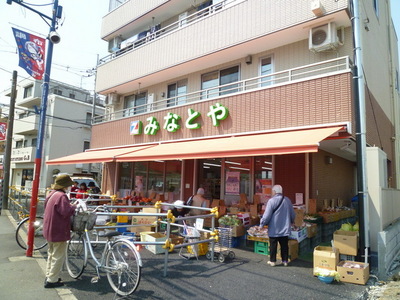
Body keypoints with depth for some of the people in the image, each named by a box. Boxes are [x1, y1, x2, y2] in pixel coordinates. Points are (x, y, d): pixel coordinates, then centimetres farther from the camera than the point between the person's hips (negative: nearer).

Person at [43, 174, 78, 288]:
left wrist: (70, 205, 7)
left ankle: (49, 276, 33)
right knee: (58, 256, 3)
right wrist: (75, 206, -12)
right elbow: (66, 212, -28)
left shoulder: (52, 194, 8)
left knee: (51, 253, 23)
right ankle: (52, 280, 10)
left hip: (49, 230, 10)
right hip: (58, 231, -10)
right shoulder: (61, 196, -24)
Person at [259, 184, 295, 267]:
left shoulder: (271, 201, -15)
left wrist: (262, 224, -4)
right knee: (284, 245, 14)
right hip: (285, 229, 4)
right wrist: (291, 221, 30)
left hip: (274, 229, -4)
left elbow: (267, 215, -16)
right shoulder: (287, 200, 1)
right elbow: (293, 214, 11)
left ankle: (272, 261, 15)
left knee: (273, 245, 7)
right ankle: (285, 261, 21)